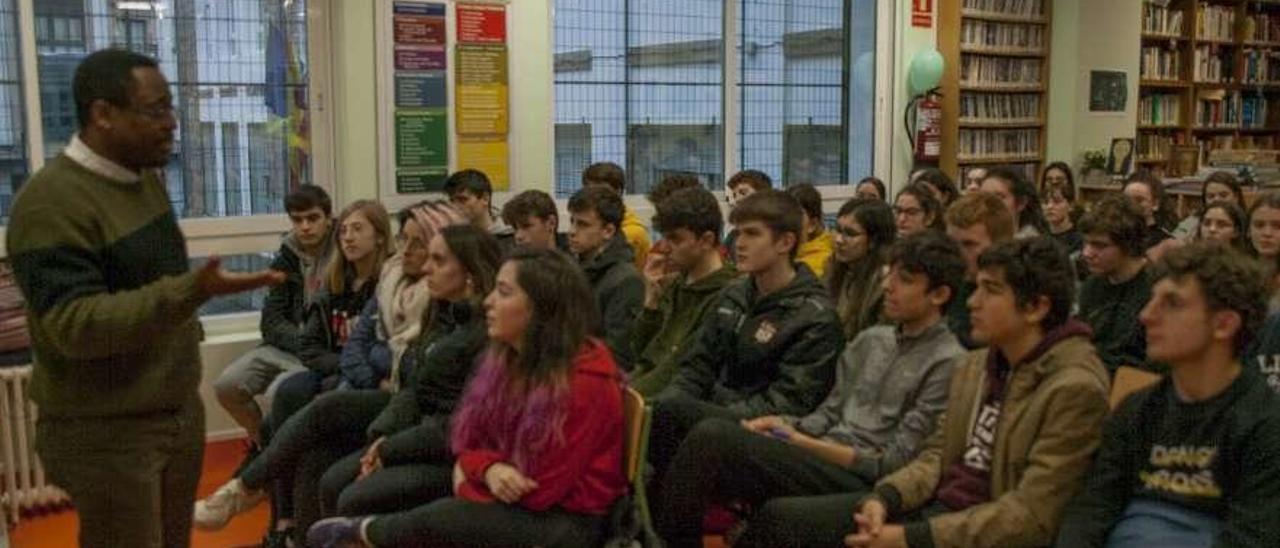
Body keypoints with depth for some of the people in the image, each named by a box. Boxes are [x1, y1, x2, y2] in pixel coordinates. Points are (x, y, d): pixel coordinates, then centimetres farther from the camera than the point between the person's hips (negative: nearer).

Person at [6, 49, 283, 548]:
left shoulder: (146, 176, 7)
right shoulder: (52, 202, -19)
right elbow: (73, 325, -27)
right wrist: (193, 292, -37)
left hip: (181, 410, 8)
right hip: (105, 431, -8)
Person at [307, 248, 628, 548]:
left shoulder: (586, 383, -22)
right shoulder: (503, 358, 3)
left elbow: (542, 489, -18)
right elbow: (469, 443, 7)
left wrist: (475, 474, -7)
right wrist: (488, 469, -15)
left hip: (566, 521, -6)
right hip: (510, 502, 7)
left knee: (435, 521, -22)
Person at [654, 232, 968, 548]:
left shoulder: (948, 363, -6)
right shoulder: (870, 339, 17)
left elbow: (894, 463, -10)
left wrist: (803, 443, -12)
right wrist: (784, 426, -4)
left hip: (862, 481, -7)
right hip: (822, 460, 7)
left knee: (713, 437, -23)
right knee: (712, 432, -19)